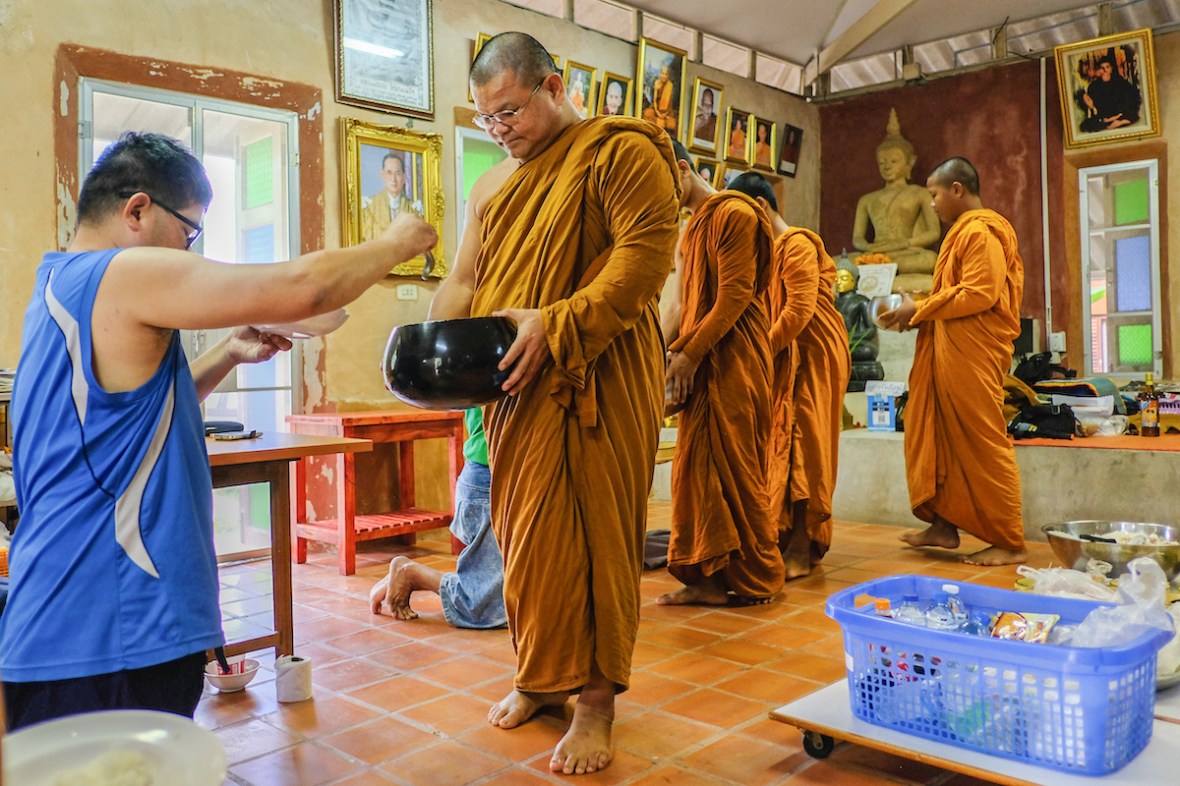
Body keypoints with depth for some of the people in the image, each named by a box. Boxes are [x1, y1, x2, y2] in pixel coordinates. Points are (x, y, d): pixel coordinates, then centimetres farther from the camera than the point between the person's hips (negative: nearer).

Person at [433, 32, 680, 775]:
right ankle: (542, 676, 27)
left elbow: (646, 256, -15)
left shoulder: (622, 151, -3)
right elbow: (467, 276, 20)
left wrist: (555, 324, -22)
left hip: (594, 384, -7)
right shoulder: (504, 185, 20)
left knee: (588, 537, -3)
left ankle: (596, 698, 11)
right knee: (524, 537, 11)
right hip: (518, 389, 7)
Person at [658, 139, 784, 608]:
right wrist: (671, 352, 6)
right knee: (697, 468, 7)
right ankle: (710, 575, 14)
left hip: (733, 360, -9)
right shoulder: (692, 228, 20)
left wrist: (690, 354, -15)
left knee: (733, 469, -3)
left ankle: (753, 581, 8)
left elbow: (736, 296, -15)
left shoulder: (734, 213, -8)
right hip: (700, 363, 9)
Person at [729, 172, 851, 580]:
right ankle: (781, 536, 14)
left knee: (801, 446, -9)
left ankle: (801, 548, -6)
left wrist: (764, 350, -17)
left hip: (811, 358, -9)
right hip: (782, 359, 9)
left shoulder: (797, 245, -11)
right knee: (779, 446, 7)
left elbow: (801, 309, -21)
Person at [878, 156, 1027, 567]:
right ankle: (944, 525, 19)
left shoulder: (981, 232, -11)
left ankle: (1010, 543, 1)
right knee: (939, 438, 11)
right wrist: (920, 313, 4)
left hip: (973, 355, -10)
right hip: (951, 353, 10)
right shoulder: (965, 232, 20)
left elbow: (979, 294, -20)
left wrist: (919, 310, -12)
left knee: (985, 445, -6)